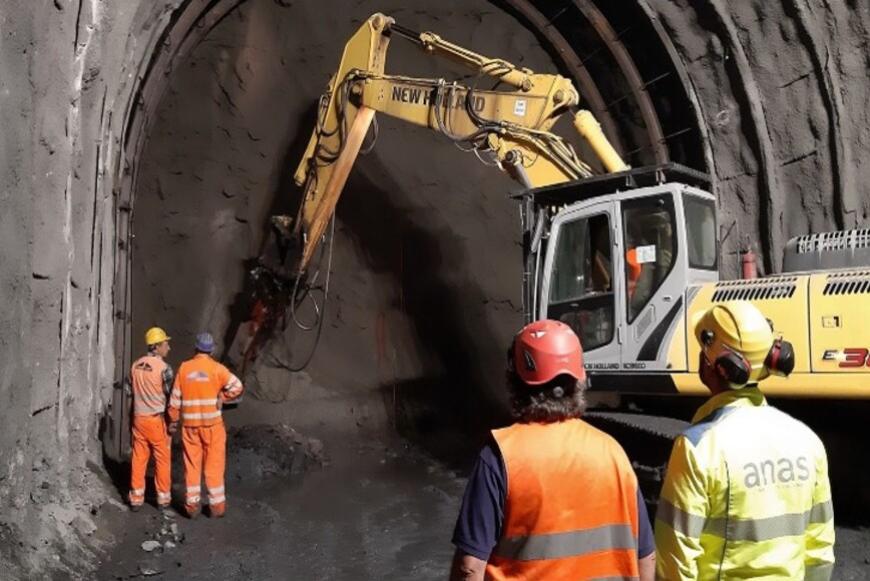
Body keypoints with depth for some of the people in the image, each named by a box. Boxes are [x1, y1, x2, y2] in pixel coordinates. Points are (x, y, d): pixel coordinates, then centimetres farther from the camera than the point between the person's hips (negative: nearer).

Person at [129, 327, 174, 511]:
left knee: (139, 458, 10)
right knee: (162, 459, 6)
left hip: (139, 418, 5)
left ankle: (136, 498, 16)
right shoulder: (164, 368, -15)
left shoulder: (136, 366, 4)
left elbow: (131, 391, 11)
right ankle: (163, 497, 14)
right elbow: (171, 395, -12)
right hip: (158, 419, -5)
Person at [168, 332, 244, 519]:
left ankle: (192, 505, 16)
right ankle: (217, 505, 10)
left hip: (189, 425, 2)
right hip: (212, 423, -2)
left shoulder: (184, 368, 0)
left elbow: (175, 397, 2)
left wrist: (173, 420, 13)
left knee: (192, 465, 11)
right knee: (214, 465, 6)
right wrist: (221, 397, -3)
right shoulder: (216, 368, -8)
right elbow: (237, 386, -17)